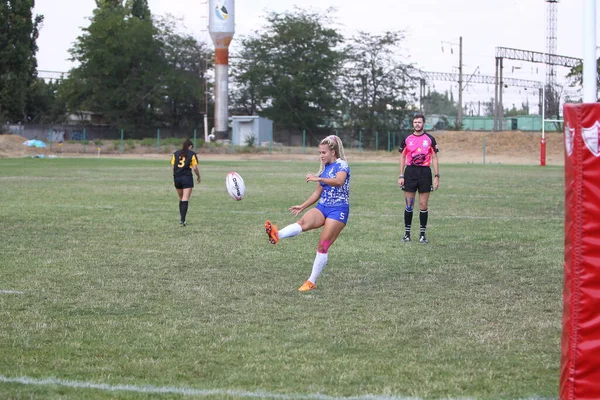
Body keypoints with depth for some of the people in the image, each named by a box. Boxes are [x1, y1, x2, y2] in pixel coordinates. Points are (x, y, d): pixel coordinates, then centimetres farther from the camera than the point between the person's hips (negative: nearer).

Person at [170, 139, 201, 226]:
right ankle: (182, 220, -14)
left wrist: (174, 179, 16)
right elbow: (195, 168, -4)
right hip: (187, 178, -4)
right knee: (185, 199, -6)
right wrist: (198, 177, 12)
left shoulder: (175, 153, 11)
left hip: (177, 178, 4)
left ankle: (181, 218, 18)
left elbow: (173, 166, 8)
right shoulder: (192, 154, 0)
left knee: (181, 198, 18)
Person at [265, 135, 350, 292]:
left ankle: (312, 282, -1)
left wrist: (319, 179, -41)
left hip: (338, 209, -6)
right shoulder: (324, 168, 17)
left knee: (323, 246, -9)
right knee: (303, 223, -25)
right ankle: (277, 235, -54)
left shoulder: (341, 164, -7)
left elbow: (339, 181, -29)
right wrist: (302, 206, 17)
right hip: (322, 207, 6)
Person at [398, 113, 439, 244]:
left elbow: (434, 158, 5)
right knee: (408, 205, 1)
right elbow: (402, 157, 10)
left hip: (425, 172, -1)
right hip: (410, 172, 1)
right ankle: (407, 233, 8)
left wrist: (437, 177, -2)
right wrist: (401, 176, 3)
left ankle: (422, 234, 7)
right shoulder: (407, 139, 6)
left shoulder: (430, 139, 4)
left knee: (423, 205, 0)